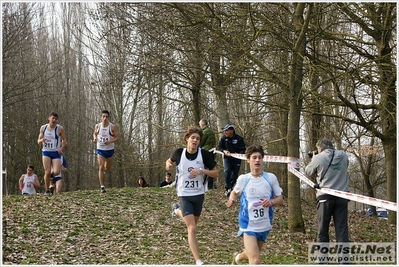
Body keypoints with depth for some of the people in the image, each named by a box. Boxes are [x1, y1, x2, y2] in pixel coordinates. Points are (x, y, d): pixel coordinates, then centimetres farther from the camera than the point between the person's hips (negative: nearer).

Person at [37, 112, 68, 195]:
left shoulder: (60, 129, -4)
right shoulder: (43, 128, 5)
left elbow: (64, 141, 0)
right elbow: (38, 141, 10)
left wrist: (61, 148, -19)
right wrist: (41, 140, -14)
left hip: (56, 153, -1)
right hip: (46, 152, 2)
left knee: (56, 172, -15)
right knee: (47, 172, -10)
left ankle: (53, 170, 22)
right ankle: (47, 190, 6)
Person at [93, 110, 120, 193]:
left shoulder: (113, 127, -13)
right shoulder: (97, 126, -4)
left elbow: (117, 138, -10)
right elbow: (95, 134, 15)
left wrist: (110, 141, -26)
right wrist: (95, 138, -8)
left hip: (110, 149, 0)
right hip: (100, 149, 0)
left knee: (107, 168, 18)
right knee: (101, 168, -14)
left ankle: (104, 169, 56)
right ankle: (102, 186, -14)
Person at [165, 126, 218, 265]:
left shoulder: (204, 154, -10)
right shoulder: (179, 152, -9)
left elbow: (215, 173, -5)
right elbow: (170, 161, 14)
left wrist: (201, 171, -21)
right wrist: (168, 164, -10)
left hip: (199, 194, 3)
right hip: (184, 195, -2)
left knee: (192, 225, 24)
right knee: (192, 229, -11)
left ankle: (178, 211, 55)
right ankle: (198, 261, -4)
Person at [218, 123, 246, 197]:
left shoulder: (239, 139, -10)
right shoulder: (223, 138, -2)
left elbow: (243, 150, -6)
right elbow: (220, 147, 8)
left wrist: (239, 154, -26)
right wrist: (224, 151, -13)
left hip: (236, 159, 0)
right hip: (227, 158, 0)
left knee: (234, 174, 3)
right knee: (227, 171, -21)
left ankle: (229, 188, 21)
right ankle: (228, 188, -18)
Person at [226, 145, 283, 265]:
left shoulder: (271, 178, -4)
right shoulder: (243, 179, -5)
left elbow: (280, 199, 4)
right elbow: (235, 192, 14)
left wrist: (271, 202, -18)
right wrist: (232, 200, -8)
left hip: (265, 226, 3)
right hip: (248, 226, -3)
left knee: (252, 255, 24)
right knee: (255, 261, -17)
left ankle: (238, 257, 56)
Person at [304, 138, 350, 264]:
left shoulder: (318, 158, -6)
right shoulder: (343, 156, 4)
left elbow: (308, 172, 9)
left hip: (325, 197, -3)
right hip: (342, 196, 3)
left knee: (323, 231, 7)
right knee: (342, 230, 3)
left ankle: (323, 260, 8)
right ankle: (344, 260, -1)